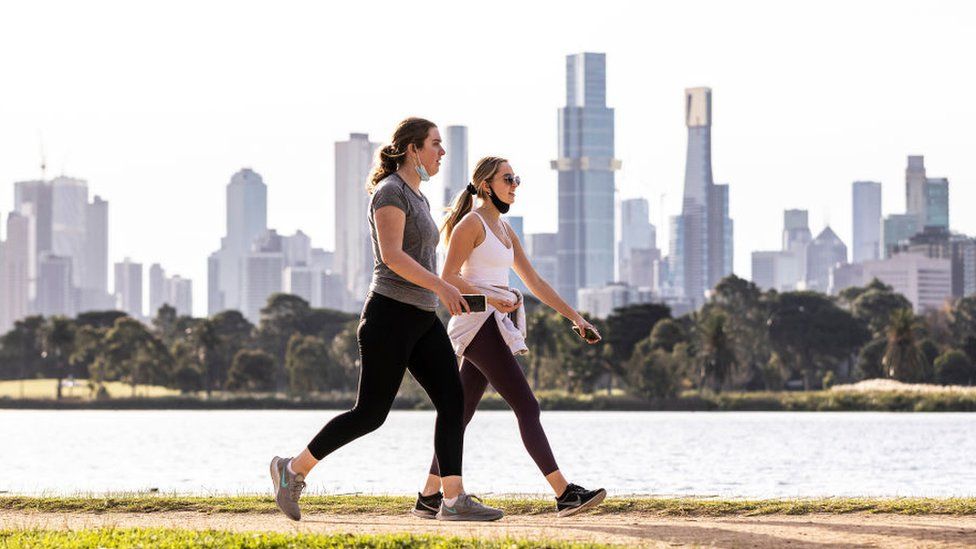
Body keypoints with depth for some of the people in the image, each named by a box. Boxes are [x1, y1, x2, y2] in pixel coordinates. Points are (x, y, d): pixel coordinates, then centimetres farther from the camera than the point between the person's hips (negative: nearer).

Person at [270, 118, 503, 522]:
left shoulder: (417, 198, 19)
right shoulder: (390, 192, -11)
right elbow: (391, 256, -22)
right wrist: (441, 286, -27)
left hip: (422, 319, 9)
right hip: (391, 314, -9)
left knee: (452, 401, -3)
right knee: (370, 413, -5)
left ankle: (453, 500, -6)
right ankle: (293, 469, 10)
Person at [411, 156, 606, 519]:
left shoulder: (504, 231, 20)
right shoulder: (471, 223, -7)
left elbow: (534, 282, 20)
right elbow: (448, 277, -13)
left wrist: (574, 316, 15)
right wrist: (490, 298, -26)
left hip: (496, 326, 9)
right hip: (478, 323, -9)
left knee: (462, 412, 9)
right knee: (527, 407, -13)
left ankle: (429, 497, 12)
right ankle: (564, 494, -16)